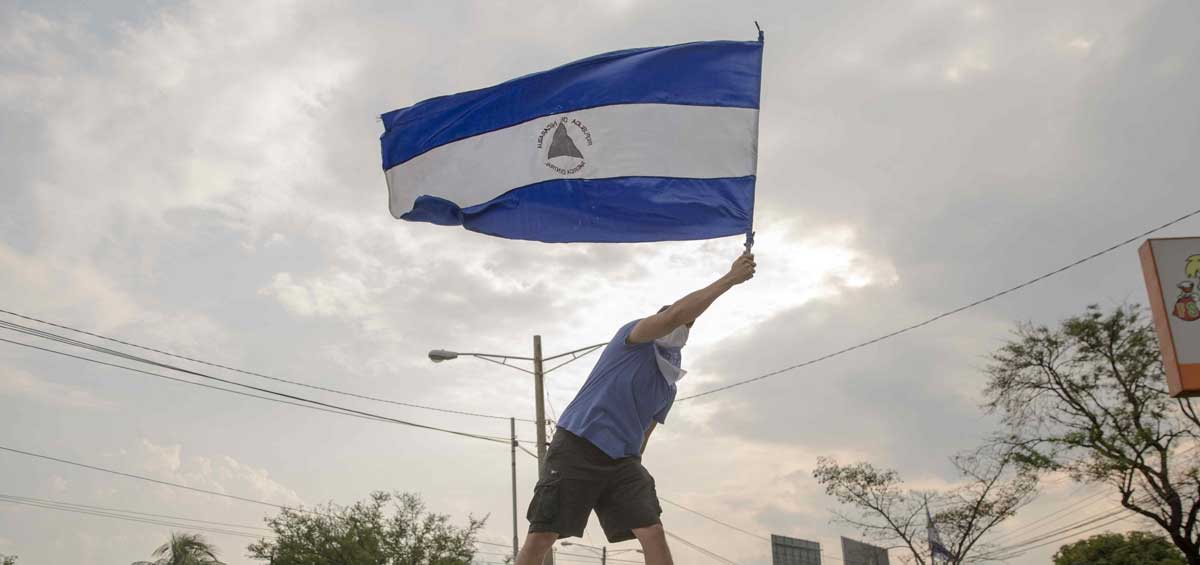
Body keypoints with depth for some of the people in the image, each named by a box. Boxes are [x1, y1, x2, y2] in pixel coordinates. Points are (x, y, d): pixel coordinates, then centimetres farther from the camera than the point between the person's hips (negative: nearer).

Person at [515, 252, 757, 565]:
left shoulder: (668, 388, 20)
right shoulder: (634, 338, 1)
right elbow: (675, 314, -18)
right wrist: (730, 279, -18)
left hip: (622, 460, 7)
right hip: (577, 446, -6)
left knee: (654, 534, -11)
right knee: (539, 539, -9)